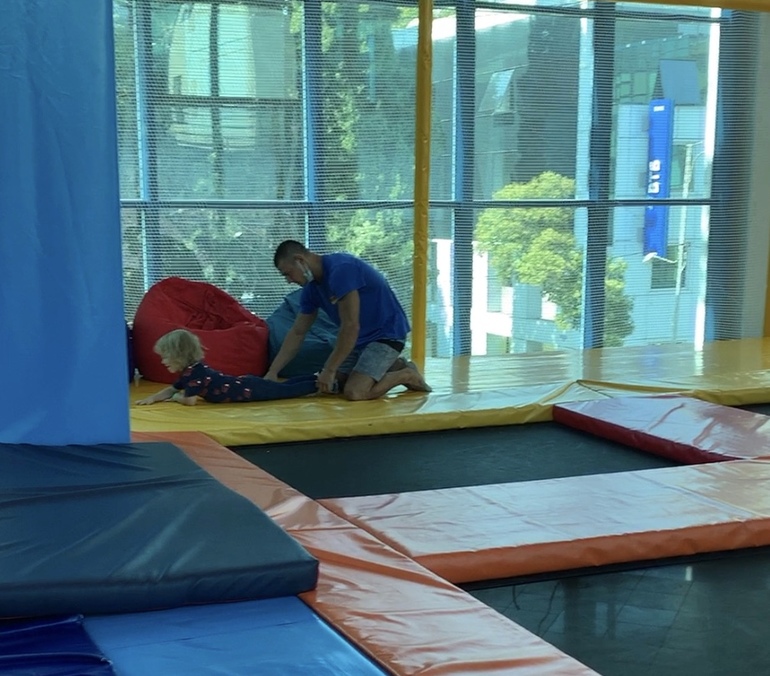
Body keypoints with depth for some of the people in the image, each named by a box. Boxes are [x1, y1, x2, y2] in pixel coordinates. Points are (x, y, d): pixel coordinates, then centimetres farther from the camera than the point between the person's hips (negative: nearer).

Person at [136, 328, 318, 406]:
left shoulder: (192, 372, -21)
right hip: (246, 384, 8)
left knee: (287, 390, -3)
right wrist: (152, 398, 6)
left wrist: (176, 398, -6)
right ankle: (318, 378, 23)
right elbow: (171, 389, 20)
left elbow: (189, 401, -27)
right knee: (285, 388, 18)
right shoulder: (190, 369, 9)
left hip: (250, 390, -8)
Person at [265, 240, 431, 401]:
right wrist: (273, 371, 3)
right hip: (362, 337, 9)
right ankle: (391, 367, 17)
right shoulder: (312, 287, 3)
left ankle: (407, 375, 2)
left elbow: (350, 327, -28)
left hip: (386, 333, -9)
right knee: (331, 385, 5)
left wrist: (329, 370, -22)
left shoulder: (340, 269, -26)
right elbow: (297, 333, 11)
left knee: (354, 392, -23)